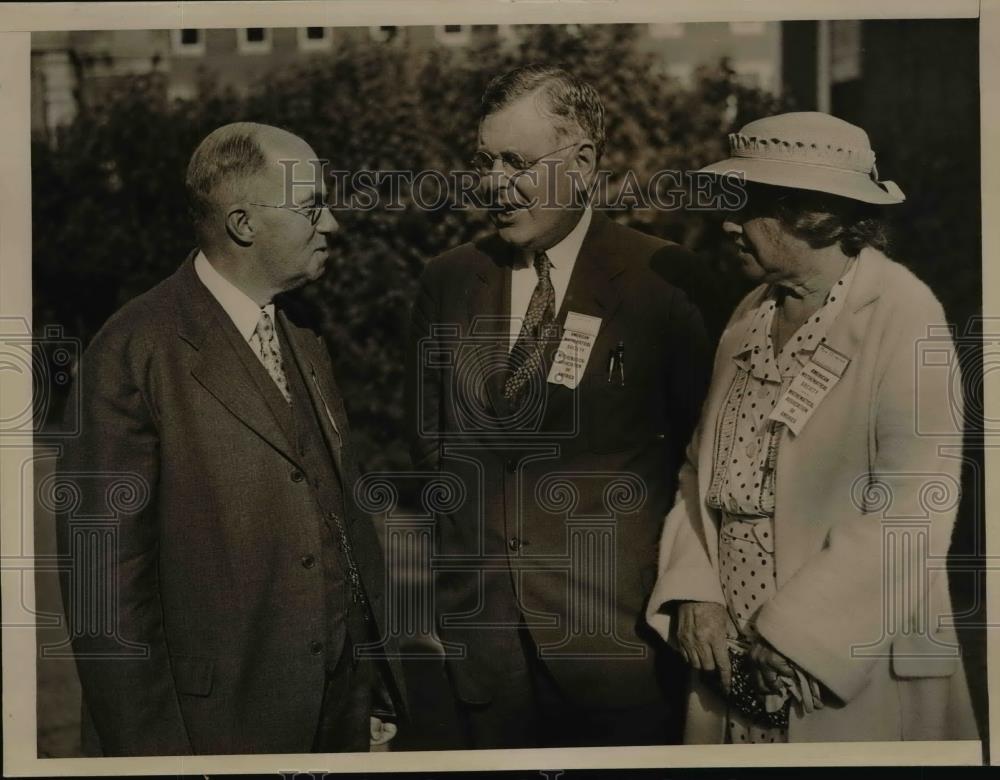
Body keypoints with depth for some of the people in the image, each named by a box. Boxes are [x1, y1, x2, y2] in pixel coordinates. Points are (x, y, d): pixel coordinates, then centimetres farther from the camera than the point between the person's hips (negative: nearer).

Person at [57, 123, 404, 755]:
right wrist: (150, 749, -13)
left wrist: (377, 685, 11)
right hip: (225, 721, -6)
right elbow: (106, 575, -15)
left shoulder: (306, 348, 10)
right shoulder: (134, 353, -15)